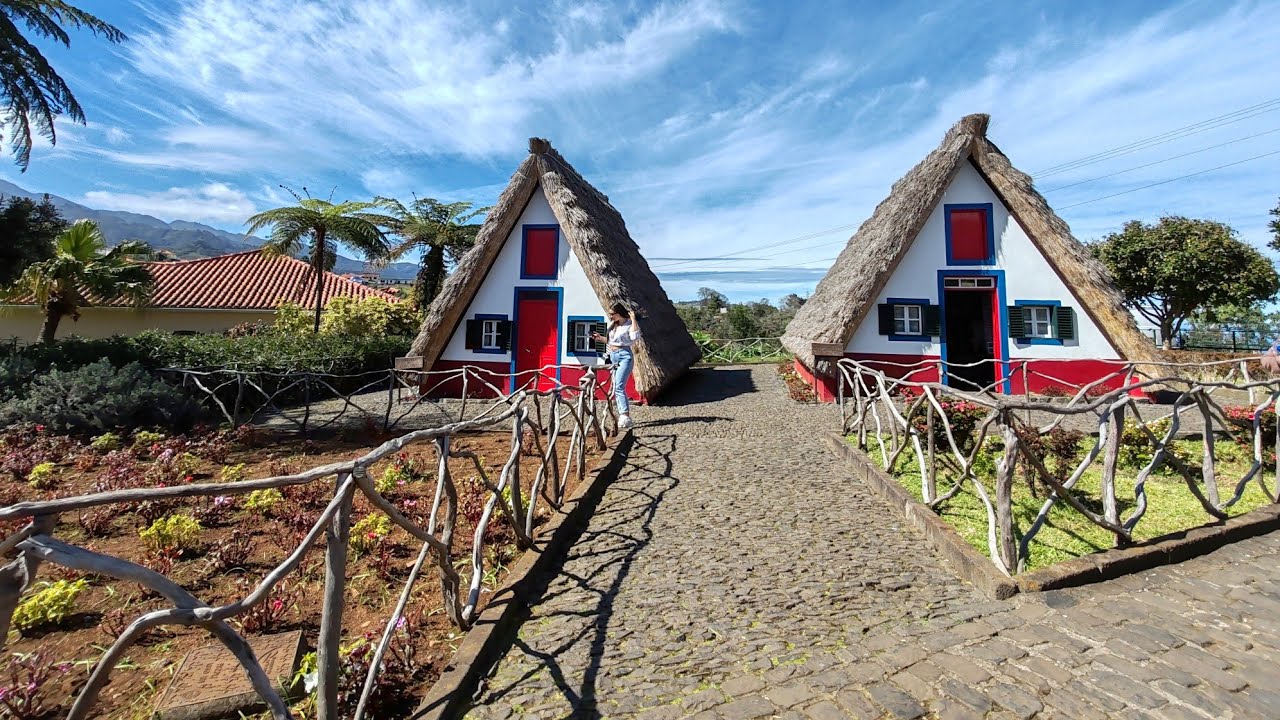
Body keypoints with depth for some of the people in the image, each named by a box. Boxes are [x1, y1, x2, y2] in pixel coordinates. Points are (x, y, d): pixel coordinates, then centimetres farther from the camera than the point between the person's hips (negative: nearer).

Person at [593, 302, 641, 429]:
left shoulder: (629, 323, -7)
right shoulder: (612, 324, 14)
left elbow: (635, 337, -27)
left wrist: (633, 319, -22)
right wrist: (600, 337, 12)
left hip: (625, 357, -8)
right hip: (613, 356, 8)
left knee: (619, 387, -18)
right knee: (616, 388, 9)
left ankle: (626, 417, -15)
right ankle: (622, 415, 17)